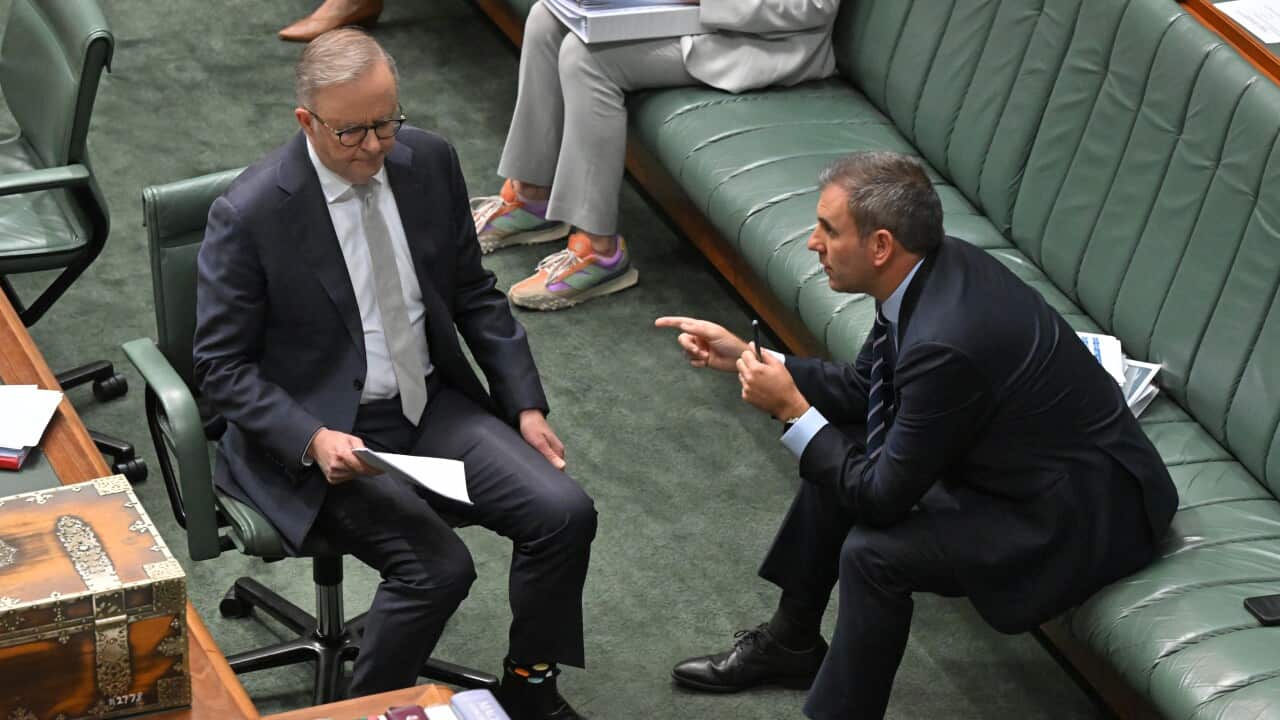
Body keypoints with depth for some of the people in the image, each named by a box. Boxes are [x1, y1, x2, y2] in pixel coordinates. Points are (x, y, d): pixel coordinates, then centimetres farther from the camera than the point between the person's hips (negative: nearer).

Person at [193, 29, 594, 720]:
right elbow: (221, 365, -10)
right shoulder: (249, 214, -18)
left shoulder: (430, 160, -2)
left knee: (564, 513, -12)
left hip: (433, 404, 6)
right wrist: (313, 440, -24)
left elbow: (474, 293, 11)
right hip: (322, 433, -6)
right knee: (439, 566, -26)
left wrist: (526, 405, 4)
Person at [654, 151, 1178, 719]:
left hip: (1083, 511, -10)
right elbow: (861, 388, 9)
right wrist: (745, 358, 1)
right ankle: (791, 642, 27)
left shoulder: (945, 341, -33)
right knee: (837, 452, 11)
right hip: (1018, 455, 10)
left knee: (873, 551, -24)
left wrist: (792, 409, -15)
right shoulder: (933, 268, -6)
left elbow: (883, 497, -24)